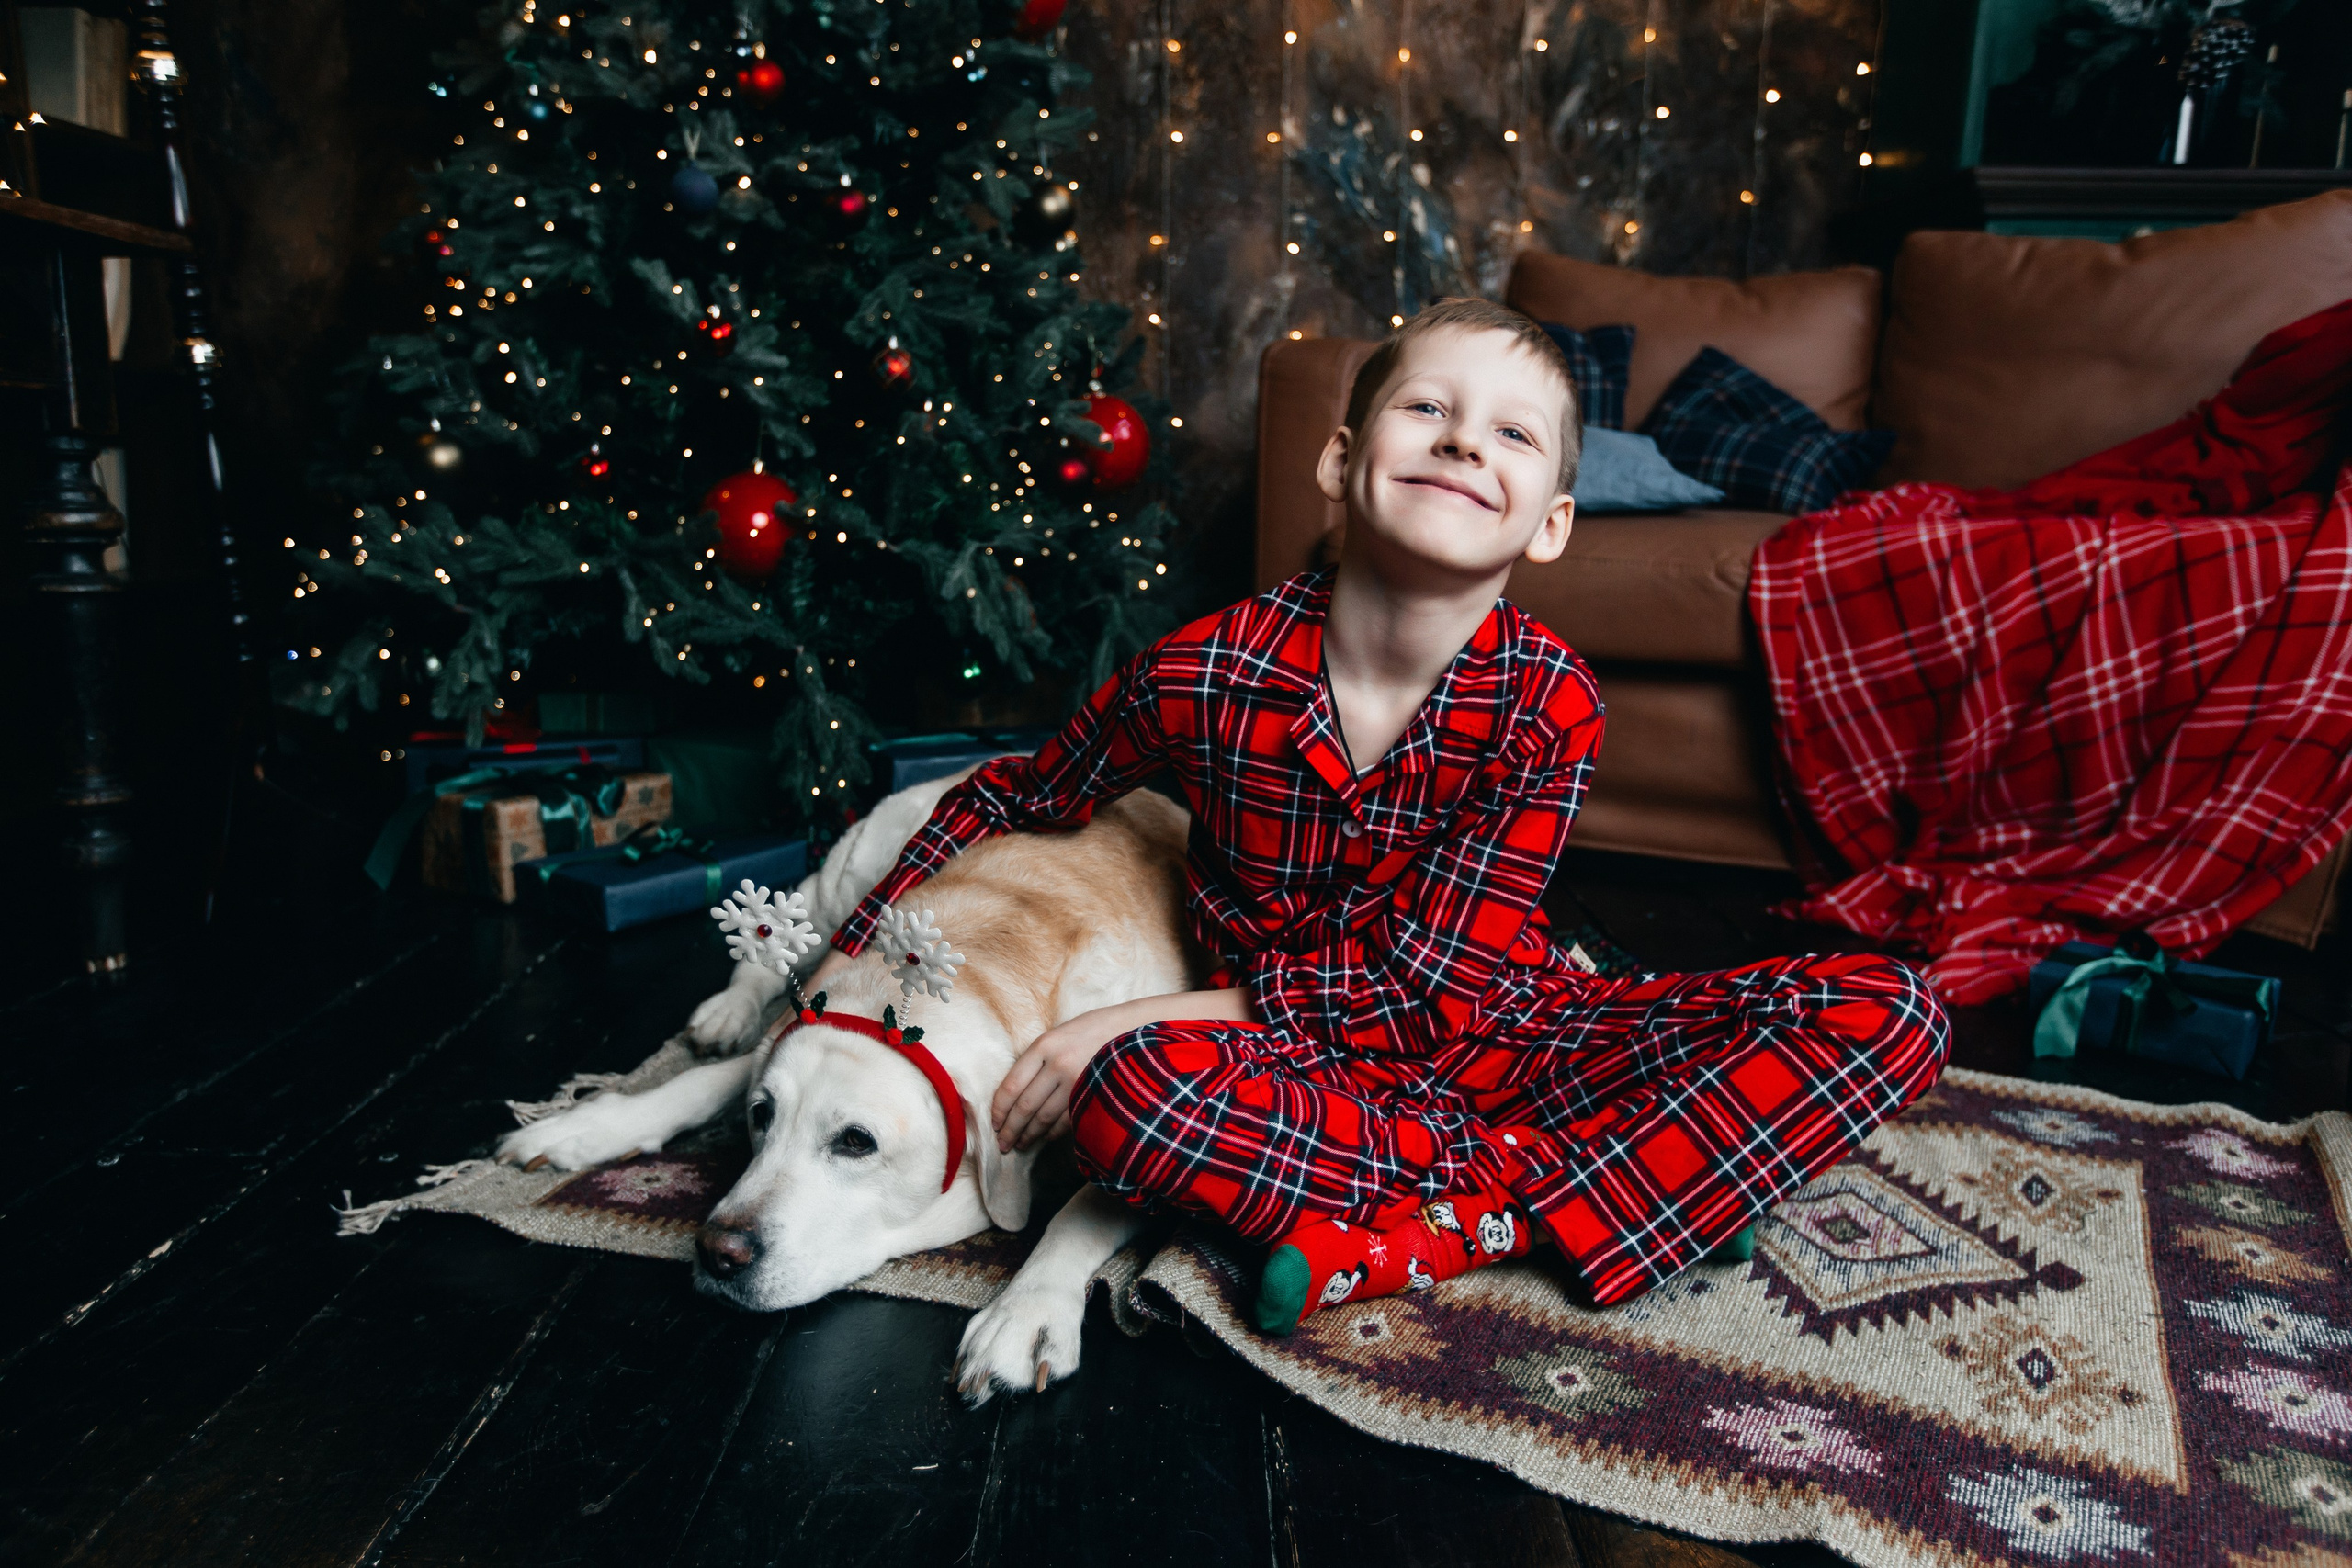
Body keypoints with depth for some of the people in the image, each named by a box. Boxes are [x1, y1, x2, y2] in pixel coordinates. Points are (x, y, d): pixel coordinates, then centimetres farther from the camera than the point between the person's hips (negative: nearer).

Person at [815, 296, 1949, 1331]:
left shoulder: (1549, 704, -16)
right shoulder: (1206, 672, -15)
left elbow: (1418, 980, -17)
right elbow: (1015, 799, 4)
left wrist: (1140, 1018, -23)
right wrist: (854, 962, -2)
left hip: (1497, 1033, 2)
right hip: (1295, 1065, -1)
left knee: (1888, 1015, -16)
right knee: (1124, 1099, -37)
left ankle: (1436, 1233, -24)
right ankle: (1516, 1185, -19)